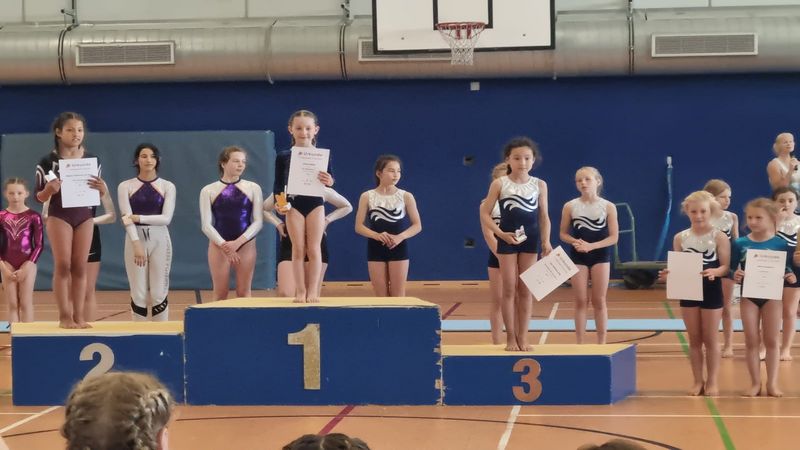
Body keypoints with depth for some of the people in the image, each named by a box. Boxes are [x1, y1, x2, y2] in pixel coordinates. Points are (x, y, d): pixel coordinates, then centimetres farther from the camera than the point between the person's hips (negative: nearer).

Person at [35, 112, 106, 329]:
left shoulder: (92, 160, 3)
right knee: (63, 265, -5)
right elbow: (39, 197, -3)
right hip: (59, 216, -3)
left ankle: (79, 315, 6)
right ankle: (64, 316, -2)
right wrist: (49, 189, -25)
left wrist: (102, 189, -12)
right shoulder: (48, 161, -7)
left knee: (80, 266, 4)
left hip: (85, 216, 3)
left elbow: (97, 195, 11)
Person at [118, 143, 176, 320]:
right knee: (138, 294, 0)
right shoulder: (126, 186, 2)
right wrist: (137, 245, -19)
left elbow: (166, 218, -7)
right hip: (135, 239, 0)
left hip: (160, 240, 0)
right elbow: (126, 218, -7)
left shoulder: (167, 186, 3)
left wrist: (138, 217, -14)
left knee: (159, 294, 0)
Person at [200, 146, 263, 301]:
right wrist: (223, 245, -15)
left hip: (246, 245, 0)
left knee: (244, 292, 2)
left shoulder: (253, 188, 2)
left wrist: (238, 242, -14)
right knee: (220, 293, 2)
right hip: (218, 245, 0)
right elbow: (206, 225, -2)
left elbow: (258, 221, -2)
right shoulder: (209, 191, 2)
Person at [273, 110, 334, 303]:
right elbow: (278, 184, 4)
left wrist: (329, 182, -20)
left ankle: (313, 291, 6)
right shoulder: (284, 157, 1)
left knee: (314, 249, 1)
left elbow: (329, 179, 3)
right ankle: (300, 291, 6)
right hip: (294, 206, 0)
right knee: (298, 249, 2)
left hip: (315, 205, 0)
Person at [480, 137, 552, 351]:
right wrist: (502, 234, -14)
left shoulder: (539, 185, 3)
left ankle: (522, 337, 11)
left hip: (530, 239, 2)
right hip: (507, 240, -2)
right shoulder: (500, 184, -4)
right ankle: (510, 337, 8)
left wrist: (546, 241, -7)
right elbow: (485, 214, -4)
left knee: (526, 290, 5)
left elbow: (544, 217, 5)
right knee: (509, 288, 1)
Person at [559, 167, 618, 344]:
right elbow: (563, 234, 5)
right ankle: (580, 343, 7)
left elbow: (613, 237, -6)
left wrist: (591, 246, -18)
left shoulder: (608, 207, -4)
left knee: (599, 301, 3)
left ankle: (601, 343, 10)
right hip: (578, 256, 1)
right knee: (581, 301, 2)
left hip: (600, 256, -1)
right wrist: (575, 242, -16)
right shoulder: (570, 206, -1)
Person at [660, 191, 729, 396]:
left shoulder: (719, 237, -7)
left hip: (711, 291, -3)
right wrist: (670, 273, -15)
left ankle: (712, 381, 15)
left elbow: (725, 266, -11)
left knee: (710, 339, 5)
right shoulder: (680, 238, 3)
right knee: (694, 339, 9)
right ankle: (698, 381, 18)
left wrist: (714, 272, -31)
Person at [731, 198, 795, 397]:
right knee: (751, 341, 5)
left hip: (772, 296, -1)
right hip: (749, 296, 1)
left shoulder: (780, 244, -6)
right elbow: (732, 269, 0)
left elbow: (786, 268, 1)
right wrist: (735, 276, -21)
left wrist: (790, 276, -19)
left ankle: (772, 382, 16)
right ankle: (755, 383, 14)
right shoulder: (740, 244, -4)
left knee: (771, 340, 8)